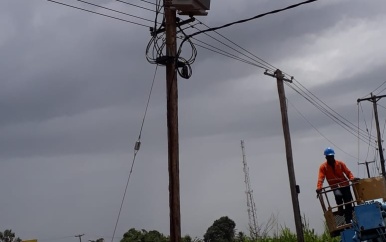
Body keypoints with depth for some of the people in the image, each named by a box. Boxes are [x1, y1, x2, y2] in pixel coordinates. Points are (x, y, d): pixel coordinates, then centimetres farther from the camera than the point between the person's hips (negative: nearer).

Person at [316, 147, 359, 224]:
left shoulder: (340, 163, 0)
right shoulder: (323, 166, -6)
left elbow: (348, 172, -3)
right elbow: (321, 178, -15)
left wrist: (352, 178, -24)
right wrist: (319, 187, -31)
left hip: (345, 185, 2)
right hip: (335, 187, -2)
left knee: (348, 203, 1)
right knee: (338, 195, -35)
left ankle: (348, 221, 13)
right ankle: (340, 207, -4)